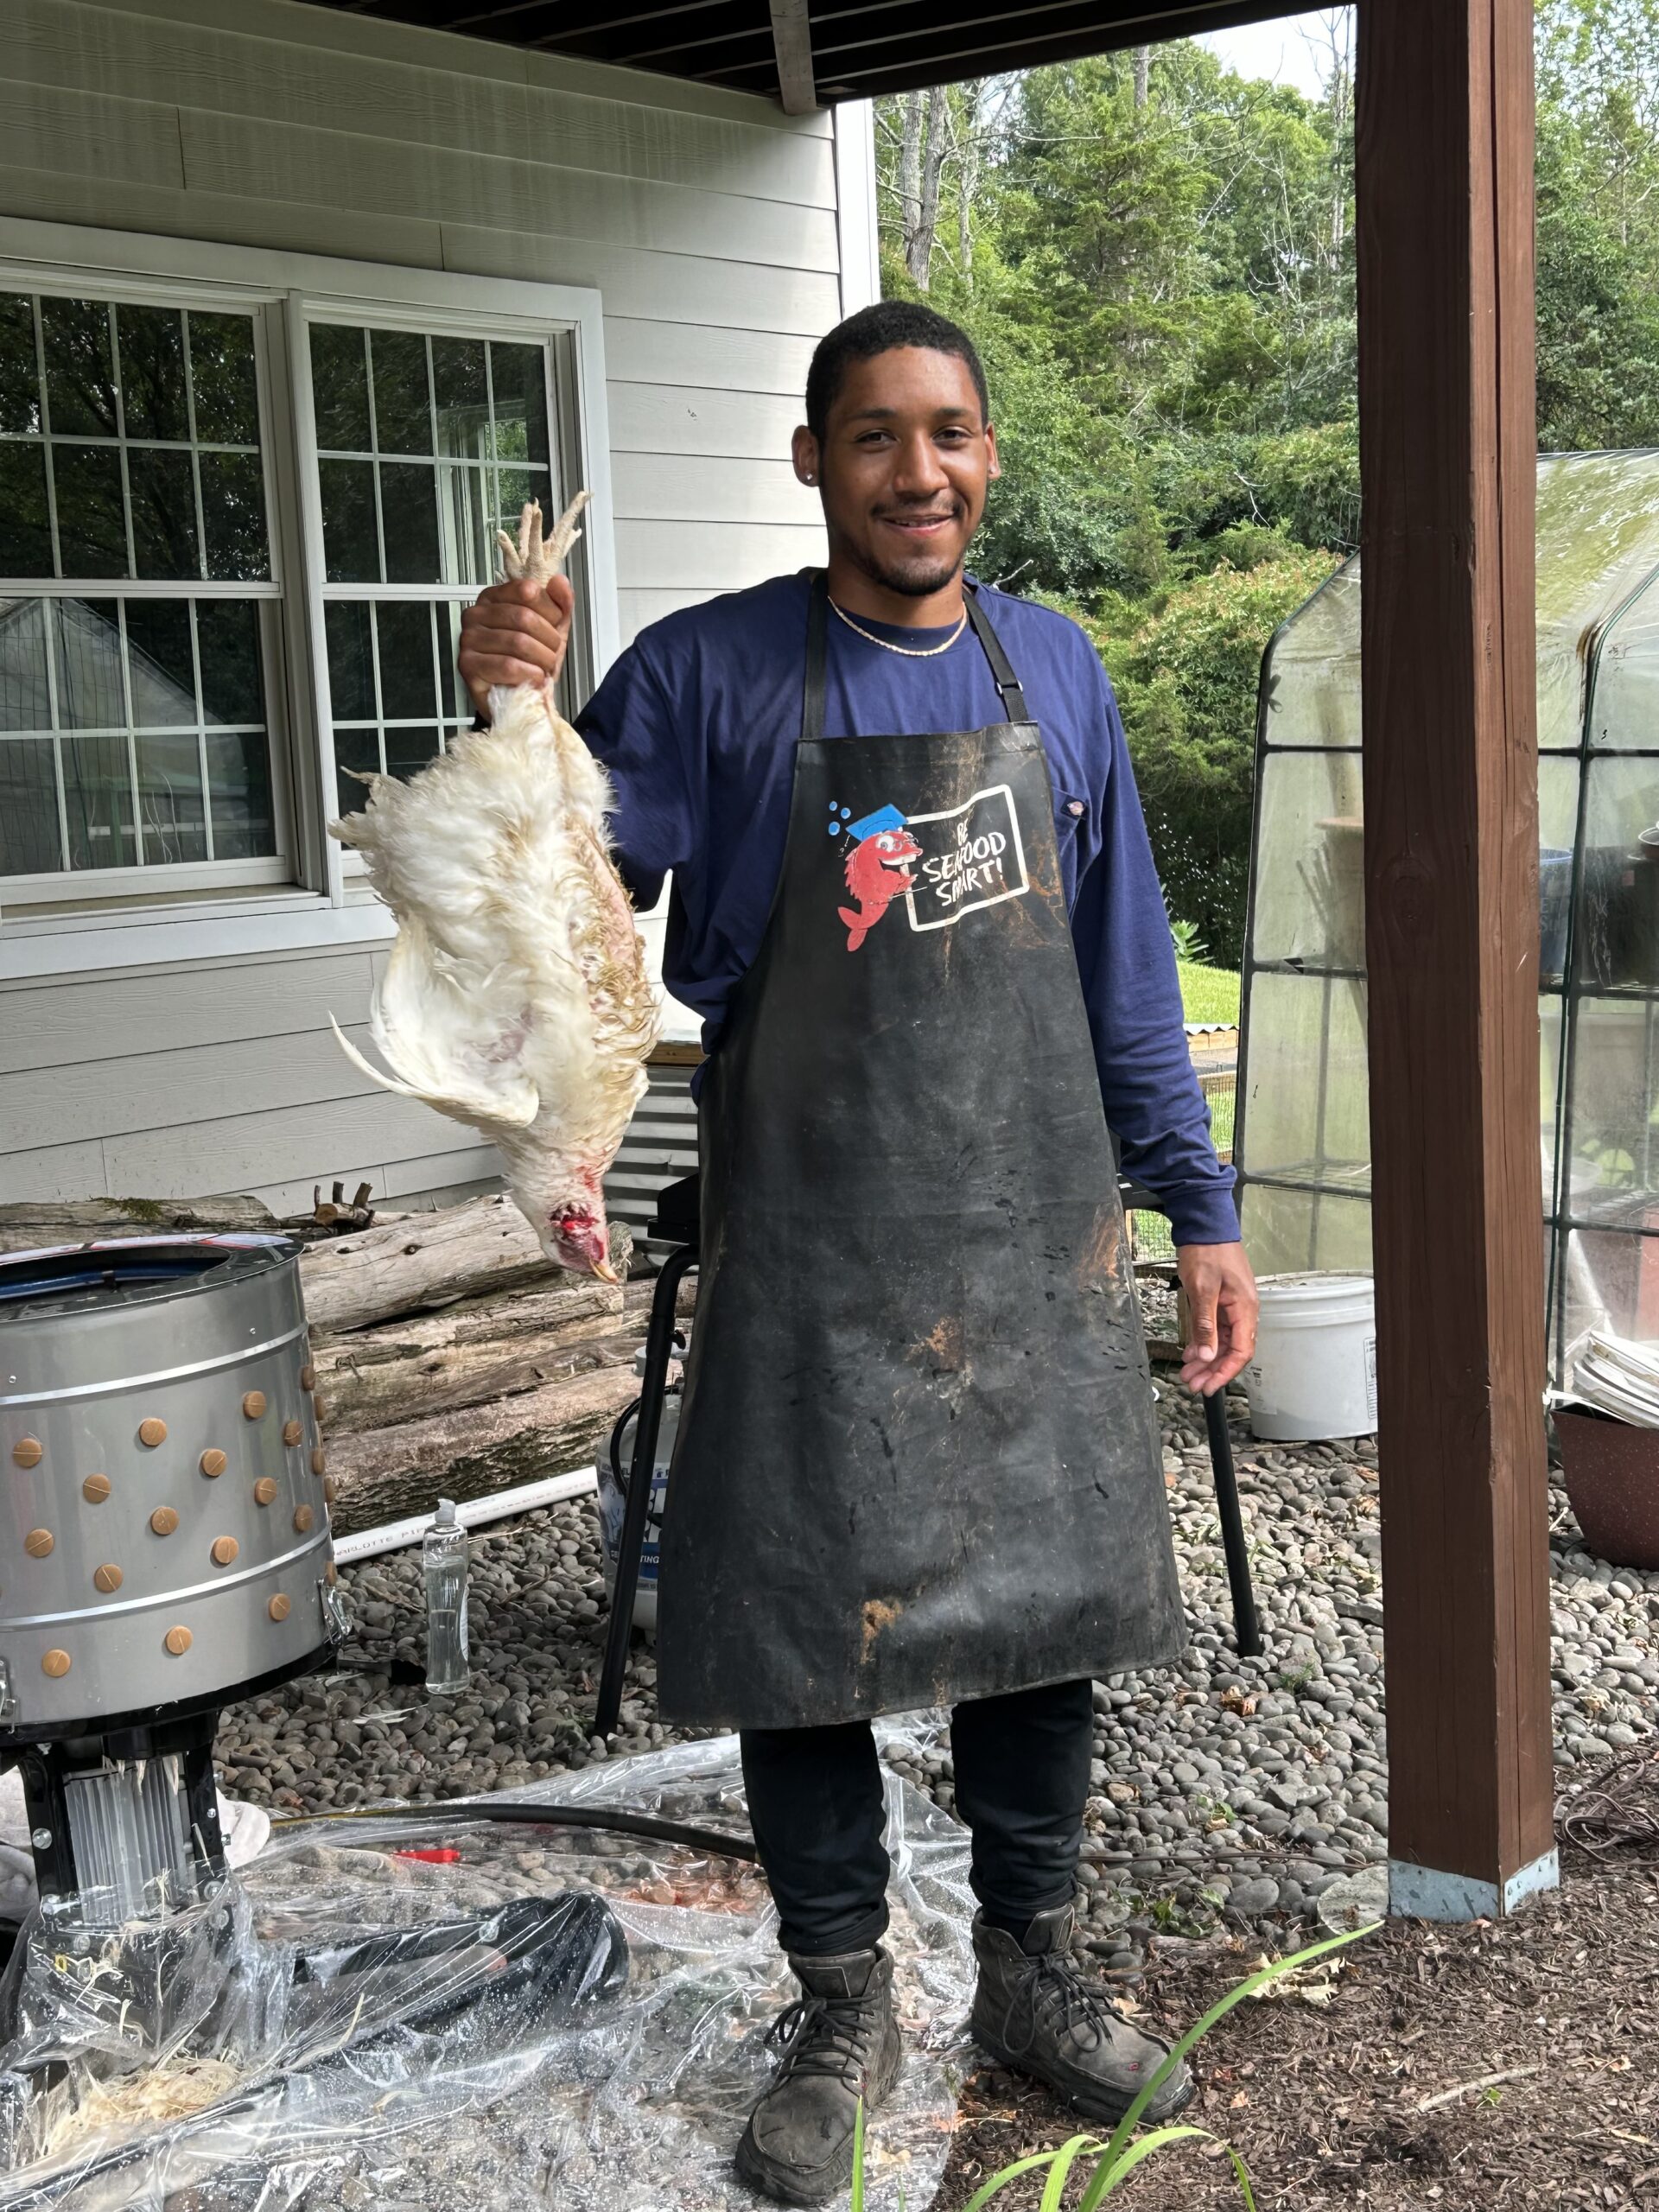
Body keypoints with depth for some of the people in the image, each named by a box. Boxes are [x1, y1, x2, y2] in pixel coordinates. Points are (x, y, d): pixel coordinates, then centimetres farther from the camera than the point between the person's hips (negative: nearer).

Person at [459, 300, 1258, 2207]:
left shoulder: (1051, 669, 5)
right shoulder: (708, 676, -6)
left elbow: (1122, 969, 10)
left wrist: (1201, 1210, 8)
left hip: (1038, 1234, 3)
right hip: (814, 1247, -3)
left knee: (1045, 1601, 12)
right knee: (809, 1621, 5)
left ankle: (1030, 1974, 33)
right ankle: (842, 2011, 26)